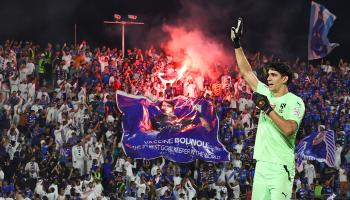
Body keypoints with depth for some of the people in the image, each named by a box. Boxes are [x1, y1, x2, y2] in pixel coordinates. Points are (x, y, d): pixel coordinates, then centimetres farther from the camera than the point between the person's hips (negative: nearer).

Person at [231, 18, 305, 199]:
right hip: (261, 164, 7)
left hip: (281, 167, -6)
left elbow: (289, 129, -20)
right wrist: (237, 44, 13)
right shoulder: (266, 94, 14)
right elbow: (246, 72, 17)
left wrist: (268, 109, -17)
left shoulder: (295, 102, -5)